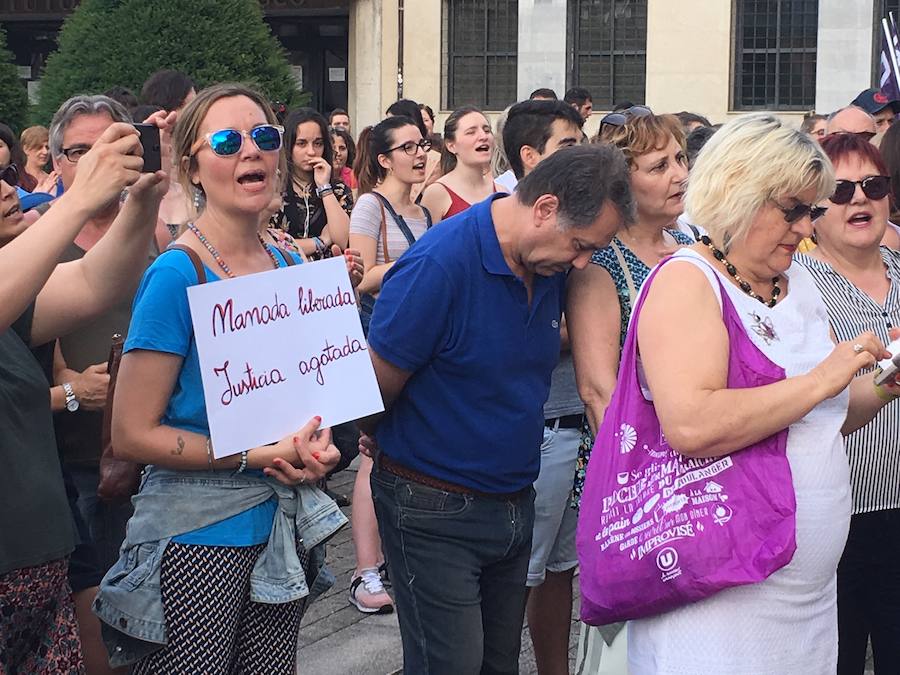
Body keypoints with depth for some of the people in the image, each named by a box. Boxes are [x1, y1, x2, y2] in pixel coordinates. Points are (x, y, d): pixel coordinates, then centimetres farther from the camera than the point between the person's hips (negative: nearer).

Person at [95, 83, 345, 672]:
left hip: (284, 527, 6)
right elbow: (132, 434, -15)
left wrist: (316, 443, -1)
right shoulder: (178, 275, -14)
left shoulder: (290, 266, 5)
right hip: (197, 538, -6)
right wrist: (258, 456, -19)